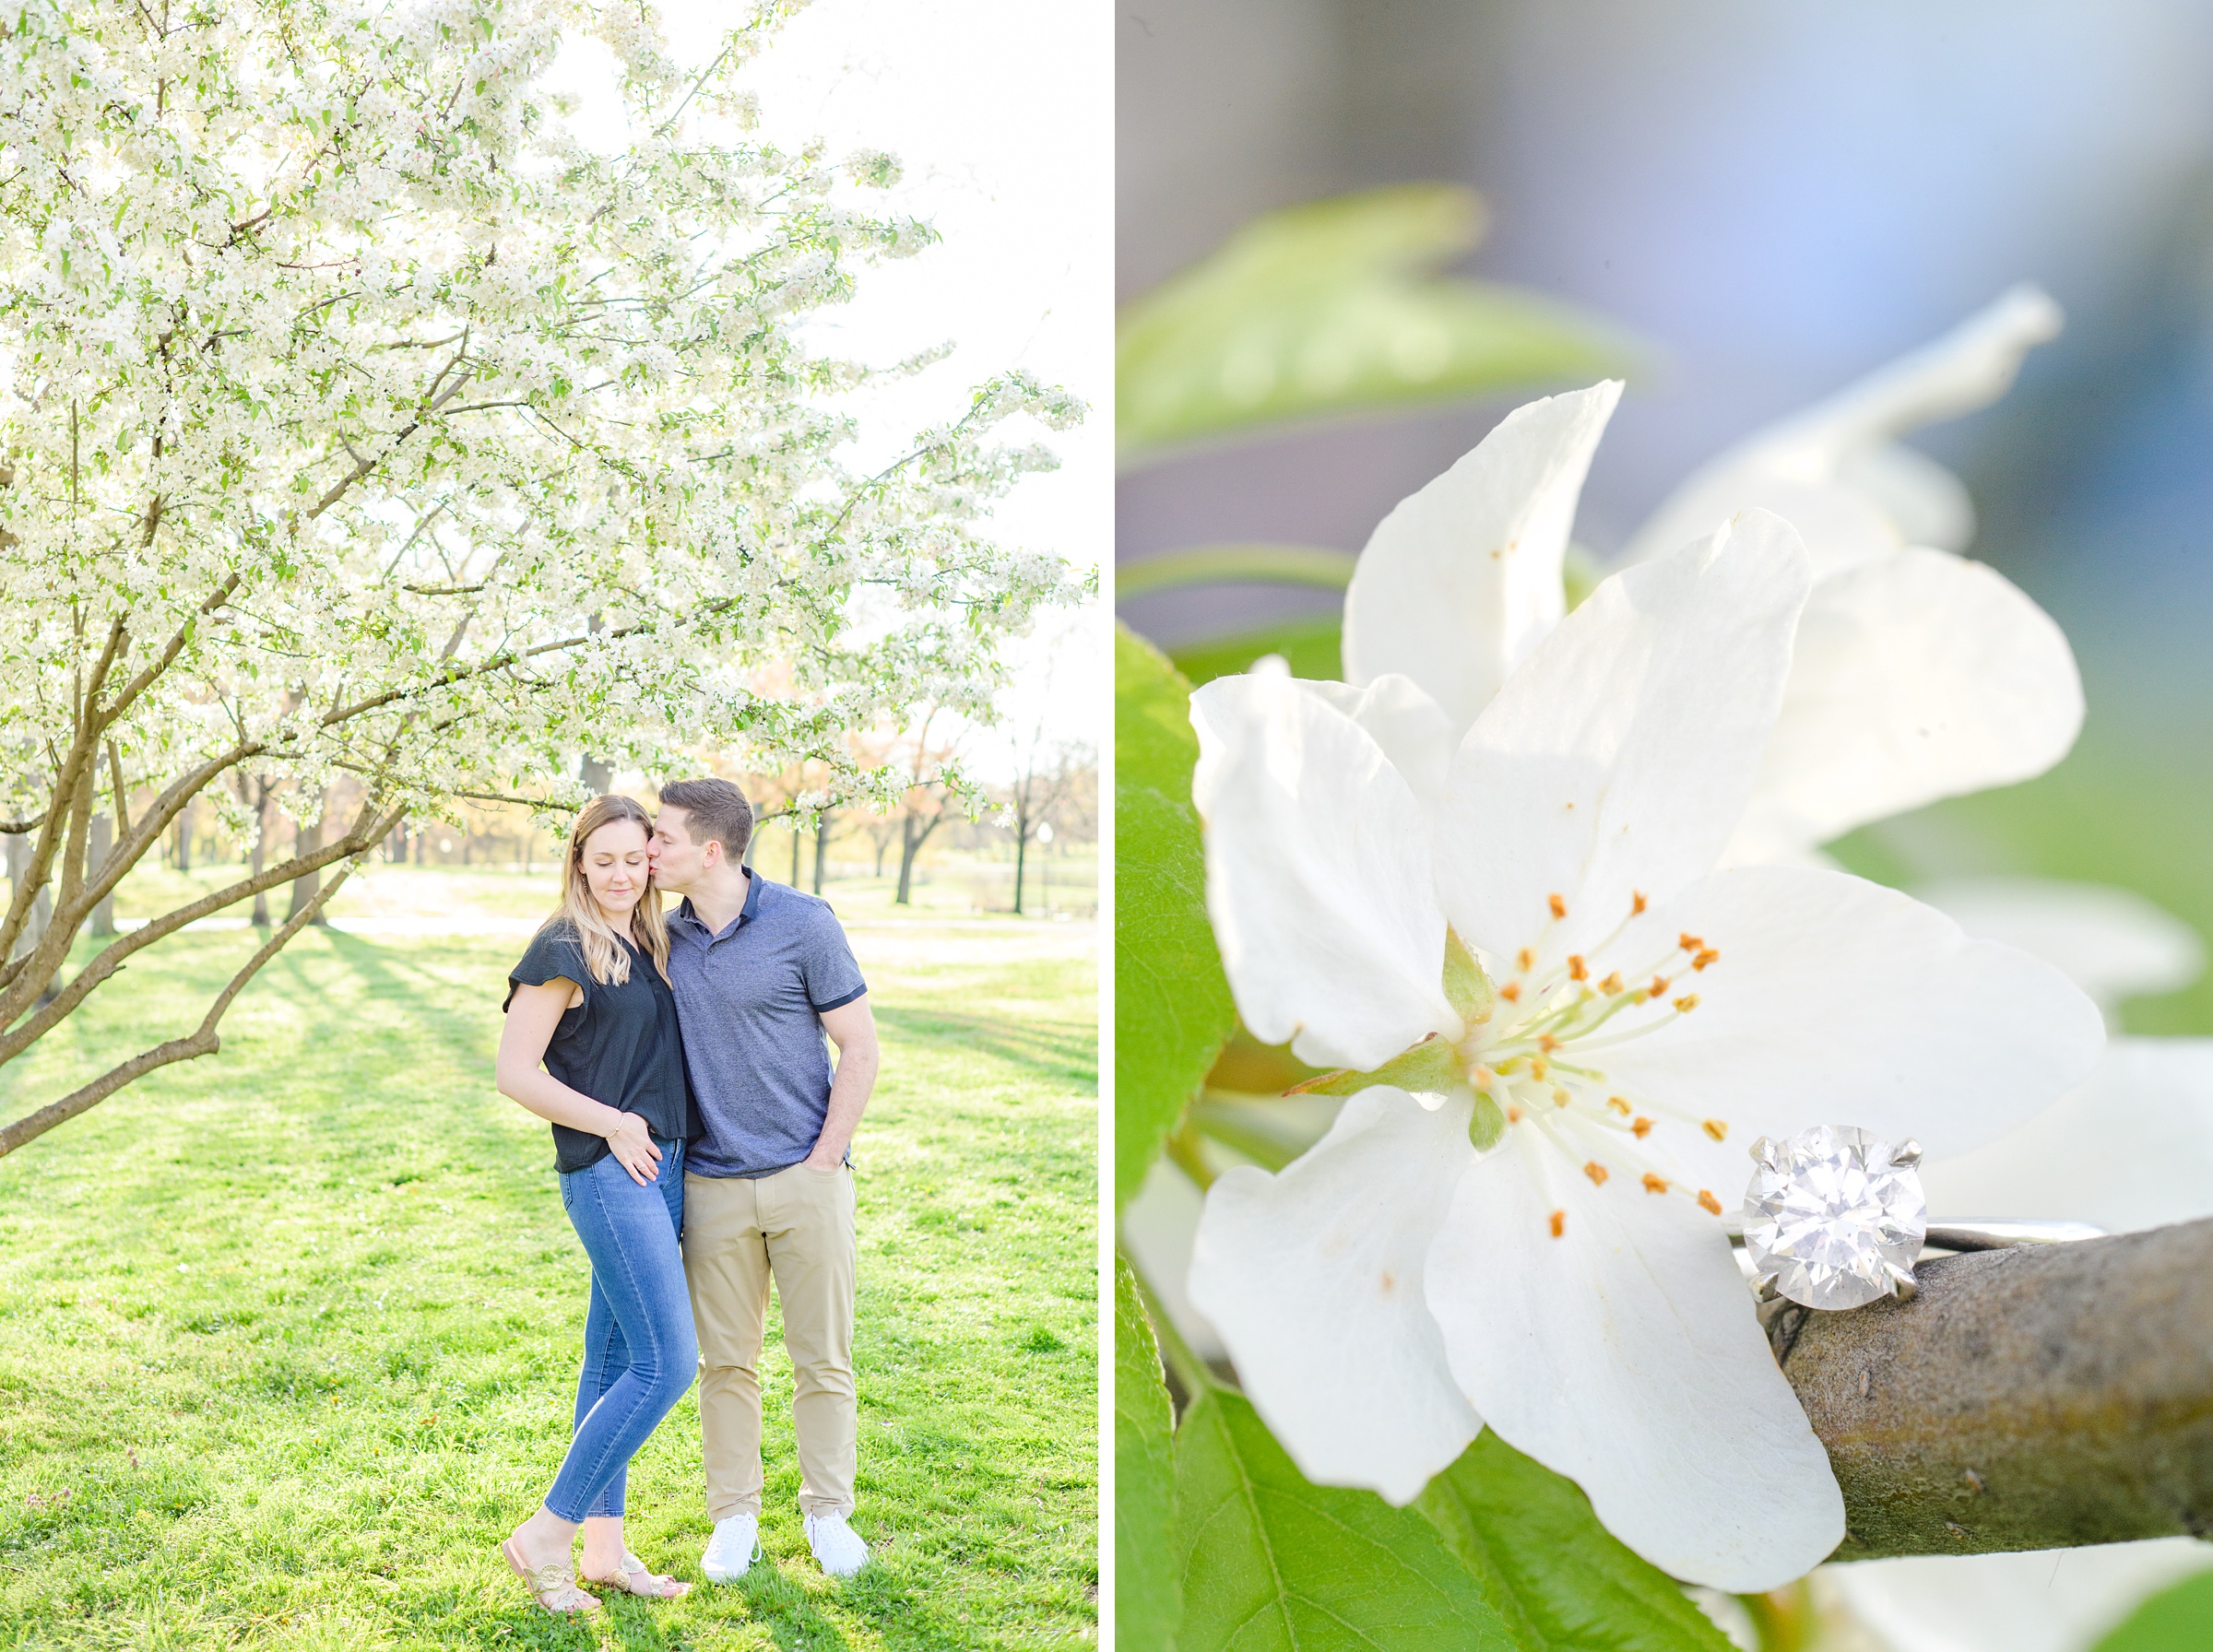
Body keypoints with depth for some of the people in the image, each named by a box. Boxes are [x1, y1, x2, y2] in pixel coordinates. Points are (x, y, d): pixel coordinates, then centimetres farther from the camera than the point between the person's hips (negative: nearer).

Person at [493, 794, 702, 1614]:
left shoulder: (651, 944, 14)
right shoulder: (563, 949, -10)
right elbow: (514, 1072, -12)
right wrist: (616, 1125, -11)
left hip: (658, 1169, 8)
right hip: (608, 1174, -8)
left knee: (615, 1361, 13)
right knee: (666, 1362, -10)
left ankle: (603, 1548, 22)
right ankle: (543, 1536, 2)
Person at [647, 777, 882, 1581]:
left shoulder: (804, 923, -9)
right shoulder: (666, 938, 3)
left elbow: (860, 1047, -6)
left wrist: (824, 1161, -9)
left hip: (807, 1177, -3)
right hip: (714, 1184, 3)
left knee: (823, 1358, 6)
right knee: (726, 1363, 9)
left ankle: (828, 1515, 23)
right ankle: (735, 1521, 24)